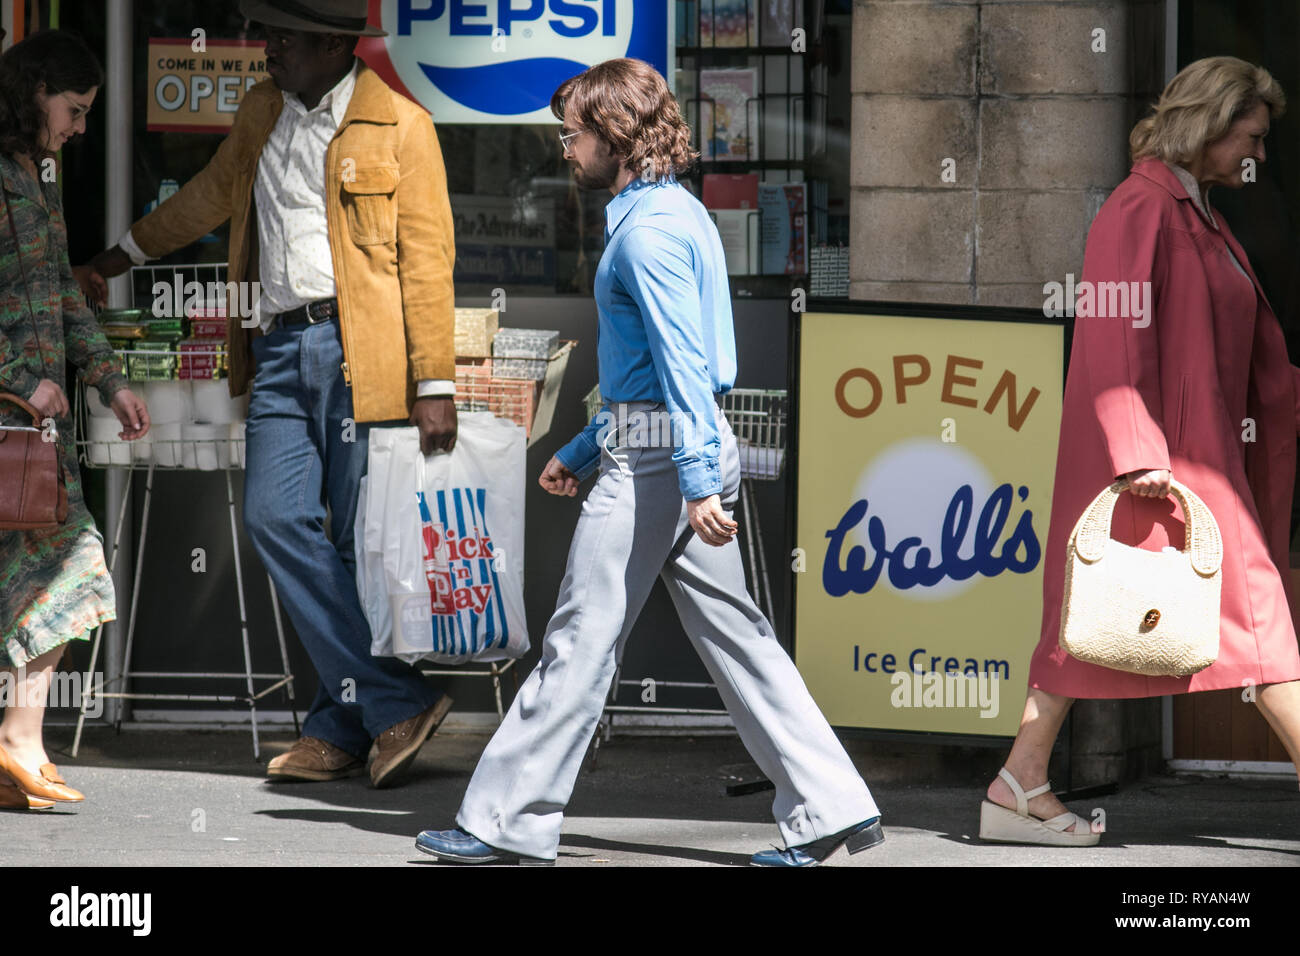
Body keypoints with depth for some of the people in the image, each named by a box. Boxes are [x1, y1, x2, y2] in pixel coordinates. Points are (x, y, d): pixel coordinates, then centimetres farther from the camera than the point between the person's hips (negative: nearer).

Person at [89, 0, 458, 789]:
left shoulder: (398, 125, -3)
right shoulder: (263, 112, 16)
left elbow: (427, 257, -6)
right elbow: (214, 194, 34)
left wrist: (435, 385, -11)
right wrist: (129, 253, 44)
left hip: (357, 347, -6)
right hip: (279, 347, 6)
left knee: (359, 540, -4)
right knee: (275, 517, -8)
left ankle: (344, 726, 5)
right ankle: (397, 702, -6)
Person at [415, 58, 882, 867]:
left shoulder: (649, 230, -14)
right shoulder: (680, 213, 17)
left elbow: (681, 362, -21)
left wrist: (696, 483, -25)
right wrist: (583, 451, 28)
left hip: (656, 459, -10)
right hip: (698, 448, 10)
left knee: (582, 641, -3)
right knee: (734, 634, 9)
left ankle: (509, 823, 3)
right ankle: (831, 807, 6)